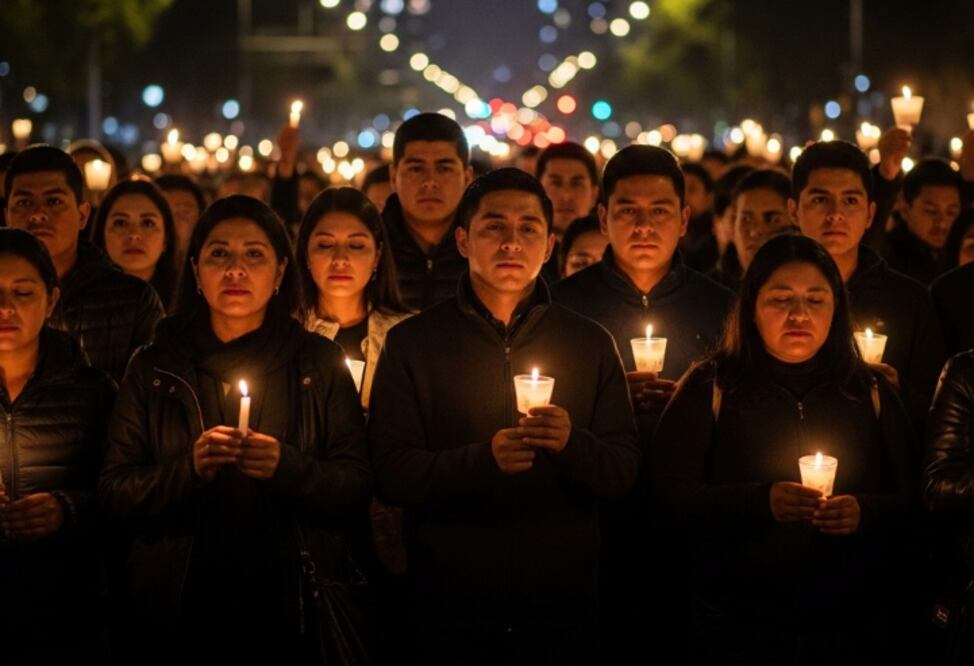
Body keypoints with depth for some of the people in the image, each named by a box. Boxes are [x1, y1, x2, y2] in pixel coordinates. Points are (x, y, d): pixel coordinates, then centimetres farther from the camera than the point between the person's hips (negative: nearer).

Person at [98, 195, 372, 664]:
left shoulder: (320, 364, 4)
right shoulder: (154, 368, 5)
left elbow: (357, 490, -2)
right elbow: (114, 494, -2)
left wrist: (287, 467, -21)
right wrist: (188, 468, -19)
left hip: (289, 608, 0)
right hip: (178, 609, 0)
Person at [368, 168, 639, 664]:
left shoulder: (590, 343, 8)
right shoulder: (413, 343, 1)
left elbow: (623, 471, 2)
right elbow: (390, 474, -7)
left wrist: (573, 444, -19)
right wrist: (483, 459, -24)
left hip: (563, 609, 2)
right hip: (451, 614, -1)